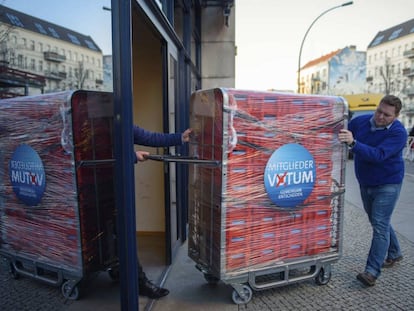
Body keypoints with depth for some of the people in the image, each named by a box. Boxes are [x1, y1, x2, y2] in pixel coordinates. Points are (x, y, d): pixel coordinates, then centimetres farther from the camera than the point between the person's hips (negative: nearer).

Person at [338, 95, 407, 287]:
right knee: (379, 222, 19)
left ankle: (372, 271, -2)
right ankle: (394, 254, 41)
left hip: (387, 185, -5)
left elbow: (379, 155, -34)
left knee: (380, 225, -8)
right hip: (365, 184, 6)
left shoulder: (398, 133, -19)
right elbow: (340, 138, 6)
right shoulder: (360, 121, -6)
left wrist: (353, 143, -45)